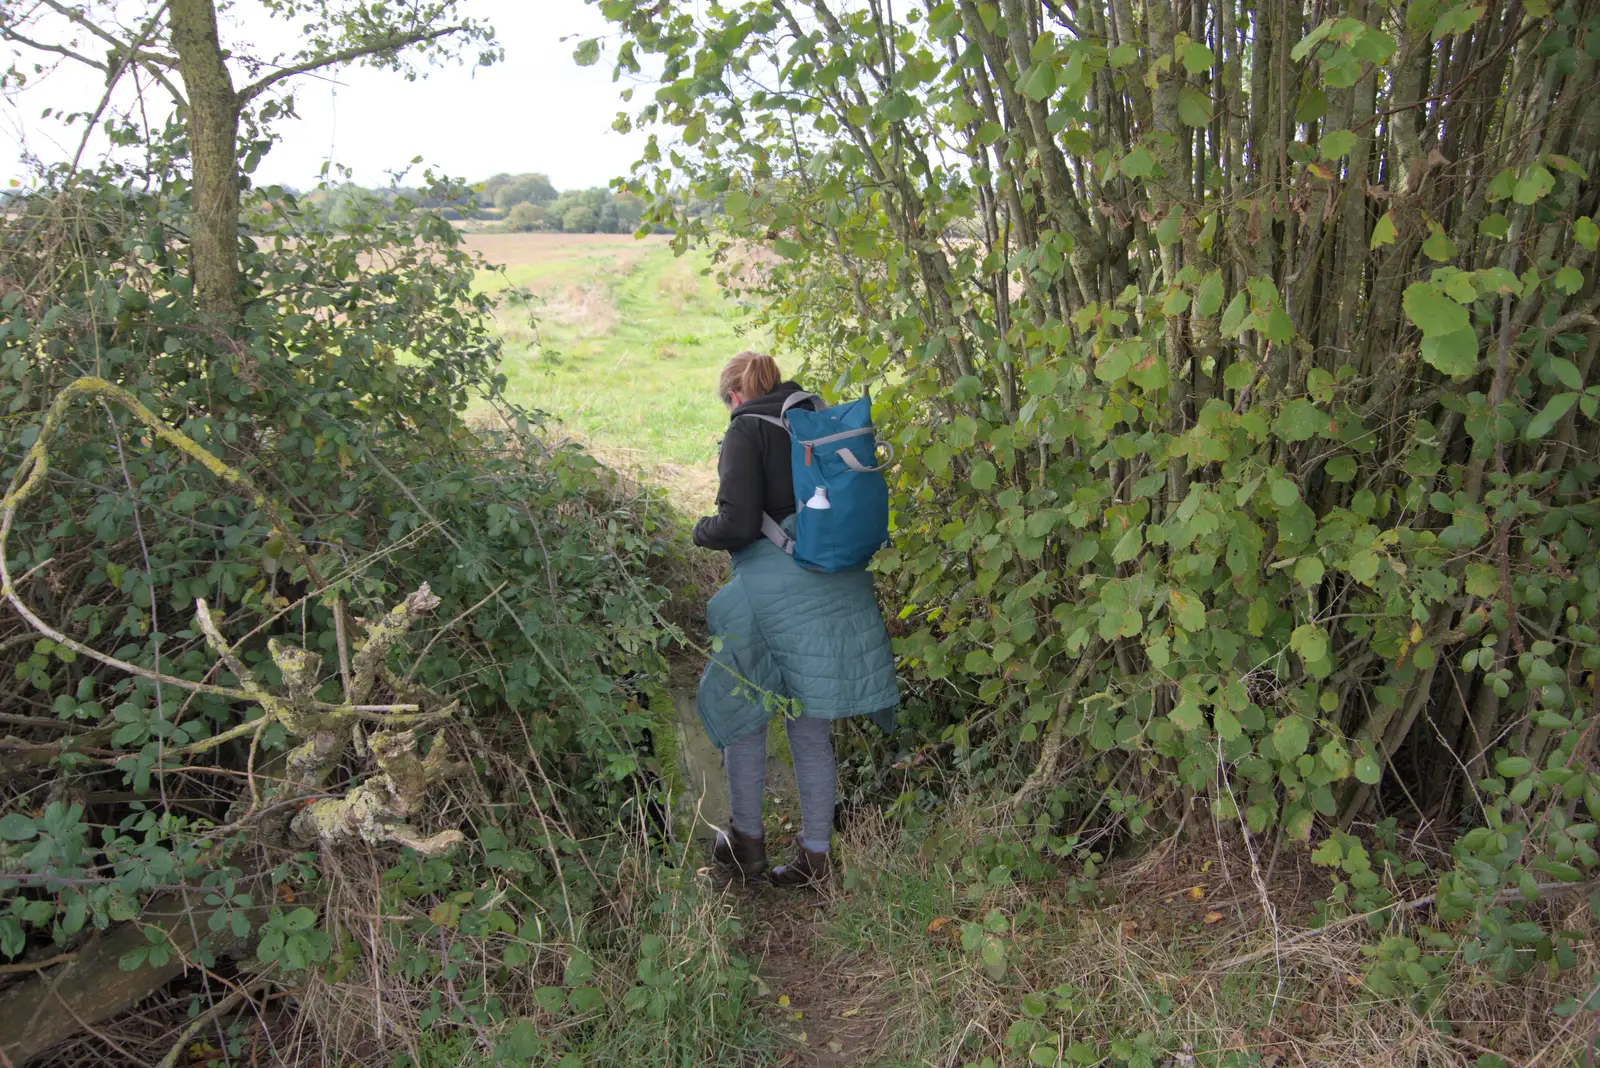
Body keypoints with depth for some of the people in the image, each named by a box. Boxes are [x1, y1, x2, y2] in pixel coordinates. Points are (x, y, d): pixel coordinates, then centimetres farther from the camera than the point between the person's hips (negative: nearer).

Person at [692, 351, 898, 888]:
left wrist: (702, 531, 5)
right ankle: (814, 858, 20)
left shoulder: (748, 430, -6)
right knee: (812, 731, 13)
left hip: (775, 595, -6)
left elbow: (738, 525, -15)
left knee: (742, 712, 13)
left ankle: (746, 840, 24)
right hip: (838, 591, 6)